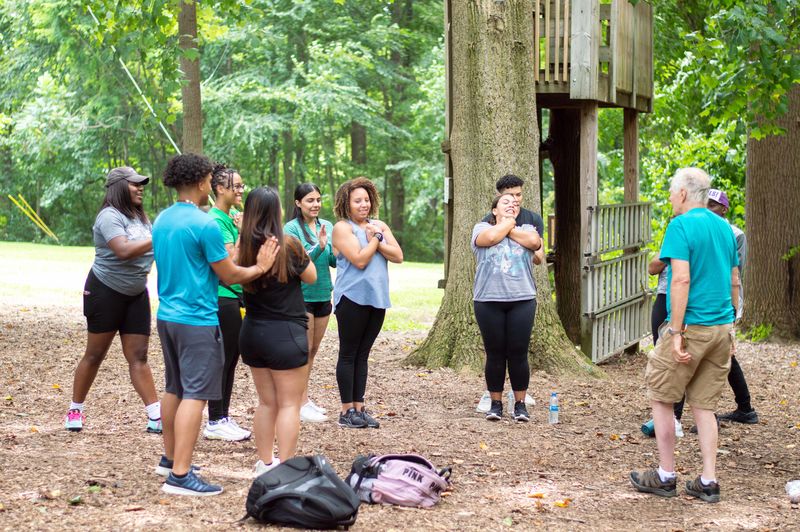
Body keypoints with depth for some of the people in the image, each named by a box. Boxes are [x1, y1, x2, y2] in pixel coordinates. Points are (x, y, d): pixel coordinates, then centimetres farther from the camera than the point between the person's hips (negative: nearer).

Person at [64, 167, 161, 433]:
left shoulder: (140, 217, 11)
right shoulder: (110, 217, -16)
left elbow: (147, 250, 18)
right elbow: (124, 250, -30)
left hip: (136, 294, 7)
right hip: (106, 291, -7)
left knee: (138, 356, 1)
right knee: (95, 354, 3)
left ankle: (156, 417, -5)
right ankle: (75, 411, 18)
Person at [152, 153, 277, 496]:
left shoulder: (161, 221, 9)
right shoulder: (204, 224, -16)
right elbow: (229, 276, -11)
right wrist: (259, 268, 4)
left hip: (166, 315, 9)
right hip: (197, 320, -9)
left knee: (174, 387, 19)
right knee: (195, 394, -7)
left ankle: (170, 458, 30)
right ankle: (180, 474, -10)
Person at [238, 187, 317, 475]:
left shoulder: (243, 245, -4)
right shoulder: (288, 244, -15)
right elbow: (311, 277, -2)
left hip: (252, 331, 5)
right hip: (285, 333, -5)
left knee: (266, 402, 17)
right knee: (289, 405, 3)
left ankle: (265, 463, 23)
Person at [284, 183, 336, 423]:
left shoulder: (327, 226, 6)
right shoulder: (291, 228, -10)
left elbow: (334, 262, 10)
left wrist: (337, 253, -11)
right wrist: (319, 247, -29)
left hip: (323, 295, 6)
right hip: (302, 295, -6)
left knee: (313, 350, 13)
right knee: (304, 350, -4)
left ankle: (304, 398, 22)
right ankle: (301, 403, 0)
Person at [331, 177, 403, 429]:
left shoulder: (379, 226, 13)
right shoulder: (343, 228, -6)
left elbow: (398, 256, 3)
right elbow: (360, 260, -16)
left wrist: (376, 241, -8)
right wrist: (374, 239, -4)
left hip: (376, 298, 6)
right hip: (353, 298, -6)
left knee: (362, 355, 10)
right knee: (348, 355, 0)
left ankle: (359, 408, 13)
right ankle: (347, 410, 3)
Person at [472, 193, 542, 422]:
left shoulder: (526, 229, 13)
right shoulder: (482, 227, 8)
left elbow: (534, 242, -10)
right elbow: (491, 238, -15)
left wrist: (510, 227, 1)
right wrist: (507, 223, 2)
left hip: (522, 300, 1)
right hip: (489, 301, -1)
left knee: (518, 354, 1)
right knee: (495, 354, 4)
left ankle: (520, 404, 10)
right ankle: (495, 403, 14)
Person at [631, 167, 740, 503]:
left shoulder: (681, 226, -11)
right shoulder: (724, 227, 12)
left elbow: (682, 279, -19)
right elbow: (734, 282, 16)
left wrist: (676, 332, -19)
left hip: (692, 325, -7)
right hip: (722, 328, 7)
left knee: (661, 397, 8)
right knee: (704, 405, 12)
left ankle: (666, 477, 13)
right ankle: (708, 482, 10)